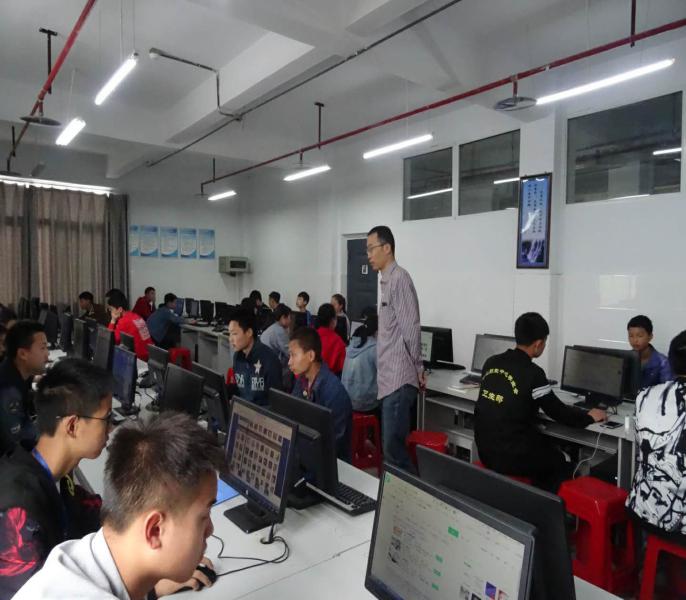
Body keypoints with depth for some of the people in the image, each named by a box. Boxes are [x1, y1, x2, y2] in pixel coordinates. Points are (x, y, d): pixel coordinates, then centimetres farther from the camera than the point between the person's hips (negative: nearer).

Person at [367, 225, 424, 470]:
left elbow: (410, 329, -17)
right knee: (393, 445, 15)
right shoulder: (387, 280, 16)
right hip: (390, 378, 10)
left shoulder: (399, 278, -13)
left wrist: (418, 368, -9)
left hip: (398, 379, -9)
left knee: (394, 449, -5)